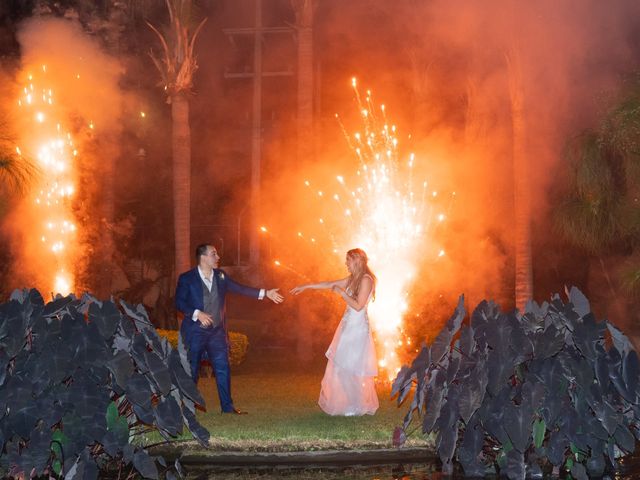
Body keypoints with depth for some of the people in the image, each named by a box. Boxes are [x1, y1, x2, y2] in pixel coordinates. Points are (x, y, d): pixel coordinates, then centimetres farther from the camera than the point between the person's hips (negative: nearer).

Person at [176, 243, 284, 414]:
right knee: (191, 370, 3)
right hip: (195, 331, -4)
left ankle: (227, 406, 9)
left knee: (223, 368, 2)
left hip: (217, 331, 4)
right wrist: (197, 314, -21)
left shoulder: (220, 276, 7)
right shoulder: (187, 278, -7)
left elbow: (240, 289, 7)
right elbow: (179, 302, -8)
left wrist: (265, 293, 1)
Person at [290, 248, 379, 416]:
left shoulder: (366, 280, -14)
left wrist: (341, 292, -13)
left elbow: (358, 305, -20)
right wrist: (306, 287, 23)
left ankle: (358, 407, 5)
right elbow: (329, 284, 20)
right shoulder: (353, 279, 13)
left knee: (352, 368, -4)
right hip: (348, 325, 9)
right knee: (341, 365, 9)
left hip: (357, 327, -9)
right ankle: (347, 404, 16)